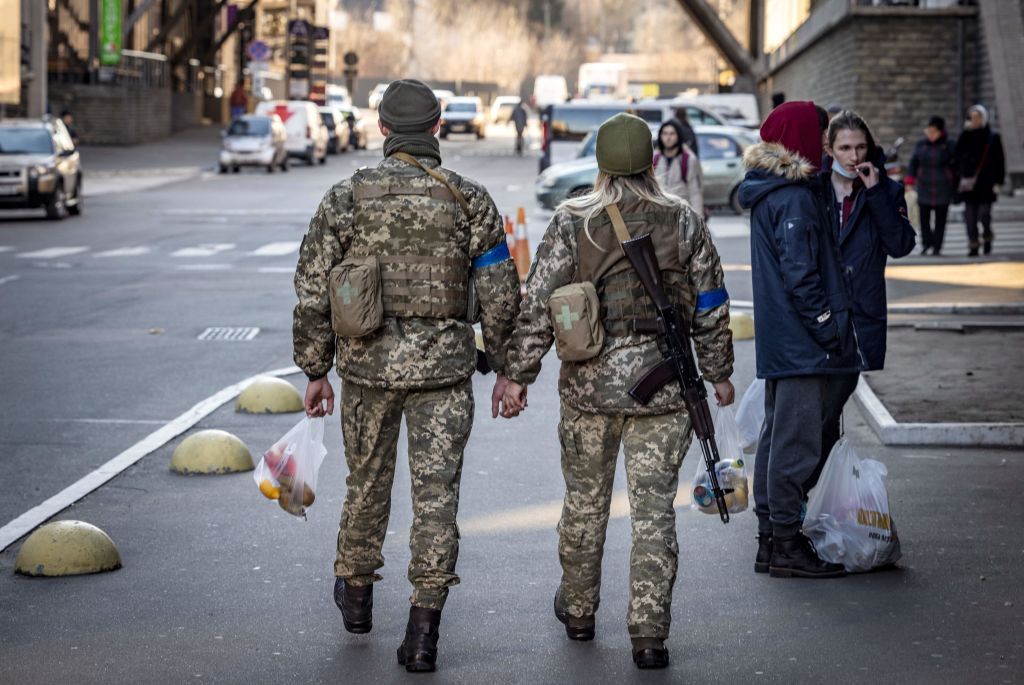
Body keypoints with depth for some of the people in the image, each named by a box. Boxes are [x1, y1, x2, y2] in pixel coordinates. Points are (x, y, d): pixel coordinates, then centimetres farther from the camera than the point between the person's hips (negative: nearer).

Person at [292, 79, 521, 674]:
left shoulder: (346, 197, -2)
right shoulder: (470, 200, -4)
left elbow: (313, 293, -1)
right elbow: (501, 295, -2)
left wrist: (316, 370, 9)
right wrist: (505, 369, 9)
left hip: (367, 363, 2)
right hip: (443, 367, -1)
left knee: (368, 480, 20)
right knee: (436, 492, 1)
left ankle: (357, 594, 38)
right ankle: (423, 628, -5)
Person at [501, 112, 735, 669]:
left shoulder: (572, 222, -6)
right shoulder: (685, 222, -2)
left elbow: (538, 305, -8)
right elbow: (710, 308, 3)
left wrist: (518, 375, -1)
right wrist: (719, 372, 15)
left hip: (589, 385, 0)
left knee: (584, 501, 17)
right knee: (654, 510, 2)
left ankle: (578, 611, 33)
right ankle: (649, 635, -1)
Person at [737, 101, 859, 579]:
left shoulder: (765, 192, 13)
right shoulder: (795, 198, -17)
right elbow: (800, 275, -21)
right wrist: (830, 330, -17)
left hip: (778, 339, 10)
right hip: (800, 343, -10)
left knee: (777, 433, 15)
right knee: (797, 439, -5)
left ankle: (770, 538, 22)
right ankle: (786, 544, -1)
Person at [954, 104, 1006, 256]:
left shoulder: (993, 137, 3)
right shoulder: (967, 136, 10)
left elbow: (999, 161, 1)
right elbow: (958, 153, -5)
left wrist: (998, 181, -6)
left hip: (986, 183, -3)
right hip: (969, 182, 3)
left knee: (984, 212, -10)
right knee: (970, 214, -1)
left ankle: (987, 237, 16)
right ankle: (973, 246, 5)